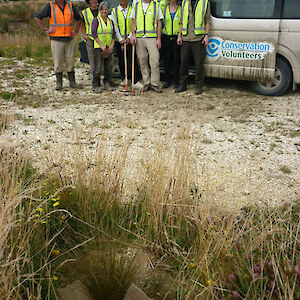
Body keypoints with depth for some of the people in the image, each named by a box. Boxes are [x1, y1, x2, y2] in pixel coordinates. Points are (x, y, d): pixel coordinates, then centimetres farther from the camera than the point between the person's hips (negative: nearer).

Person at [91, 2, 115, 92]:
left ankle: (107, 83, 18)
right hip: (99, 47, -5)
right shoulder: (96, 20, -1)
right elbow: (94, 34, -8)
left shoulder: (110, 21, 14)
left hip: (109, 47, 5)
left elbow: (113, 34, 13)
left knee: (108, 66, 6)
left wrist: (112, 45, -2)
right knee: (98, 67, -8)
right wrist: (101, 45, -15)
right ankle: (96, 85, -1)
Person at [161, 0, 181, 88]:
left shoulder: (181, 8, 4)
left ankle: (176, 82, 7)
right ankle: (167, 80, 14)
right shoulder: (165, 8, 10)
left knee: (176, 60, -1)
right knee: (167, 59, 4)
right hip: (166, 37, 2)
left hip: (177, 37, -2)